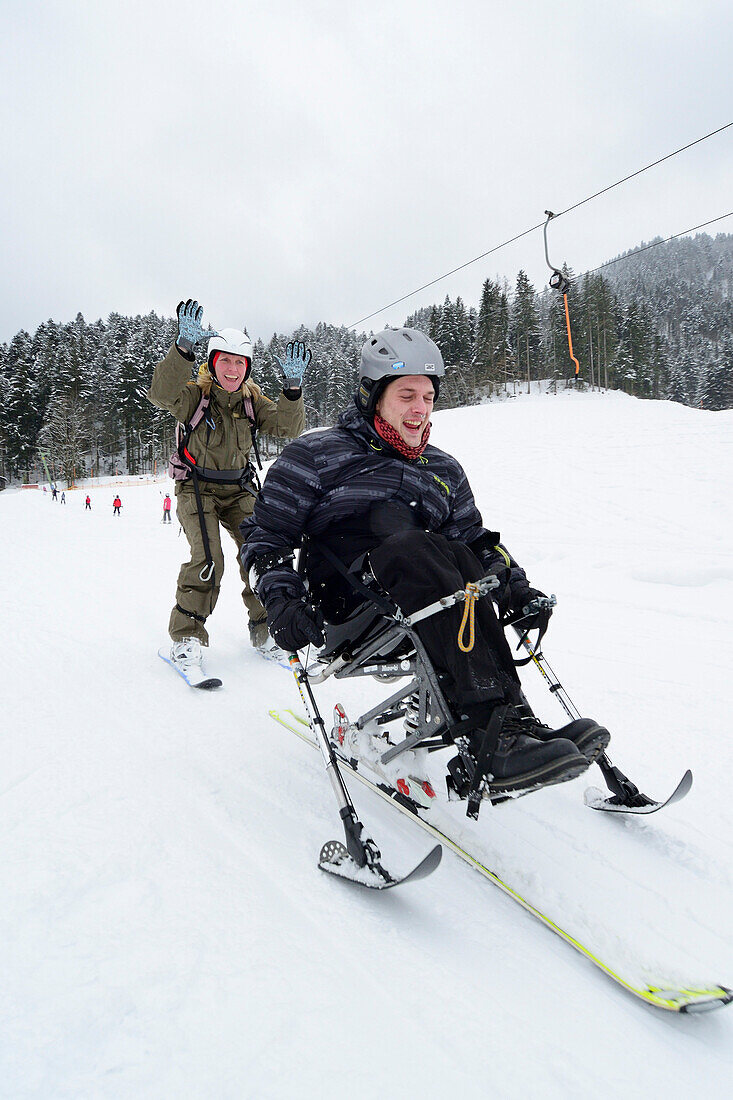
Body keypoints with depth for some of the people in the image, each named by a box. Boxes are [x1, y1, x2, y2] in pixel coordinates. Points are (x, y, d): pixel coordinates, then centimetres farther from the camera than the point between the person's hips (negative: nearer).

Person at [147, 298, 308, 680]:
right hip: (197, 487, -4)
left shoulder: (252, 398, 2)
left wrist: (292, 388, -26)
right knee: (208, 560, -21)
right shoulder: (195, 394, -9)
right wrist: (184, 347, -43)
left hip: (238, 489, 4)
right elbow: (161, 394, -31)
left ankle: (264, 628, 7)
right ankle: (186, 638, -8)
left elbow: (288, 428, -10)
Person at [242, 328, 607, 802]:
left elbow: (475, 539, 26)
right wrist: (281, 598, -12)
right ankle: (498, 731, -45)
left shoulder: (444, 470, 24)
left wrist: (514, 586, 7)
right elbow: (265, 535, 6)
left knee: (461, 559, -30)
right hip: (344, 602, -4)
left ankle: (507, 720, -41)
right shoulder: (317, 455, 10)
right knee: (414, 549, -35)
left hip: (421, 606, 4)